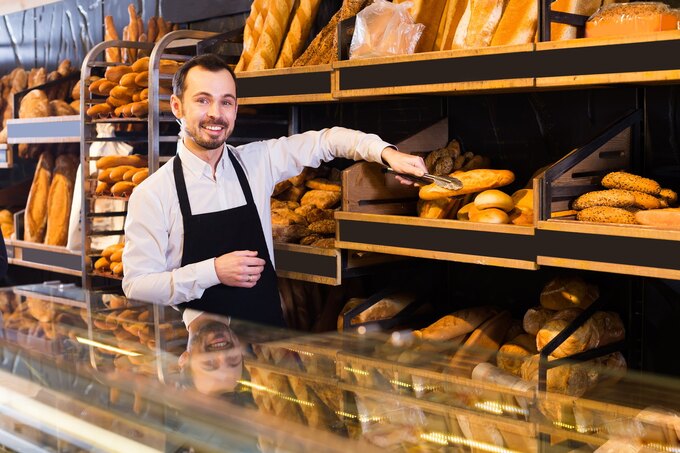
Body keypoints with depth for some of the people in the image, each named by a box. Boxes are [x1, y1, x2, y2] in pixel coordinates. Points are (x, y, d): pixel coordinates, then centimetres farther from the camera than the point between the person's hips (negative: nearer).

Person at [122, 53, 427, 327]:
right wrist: (213, 272, -18)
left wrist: (386, 153, -2)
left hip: (267, 336, 3)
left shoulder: (258, 162, 4)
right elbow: (137, 288, -8)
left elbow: (324, 140, 13)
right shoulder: (152, 194, -7)